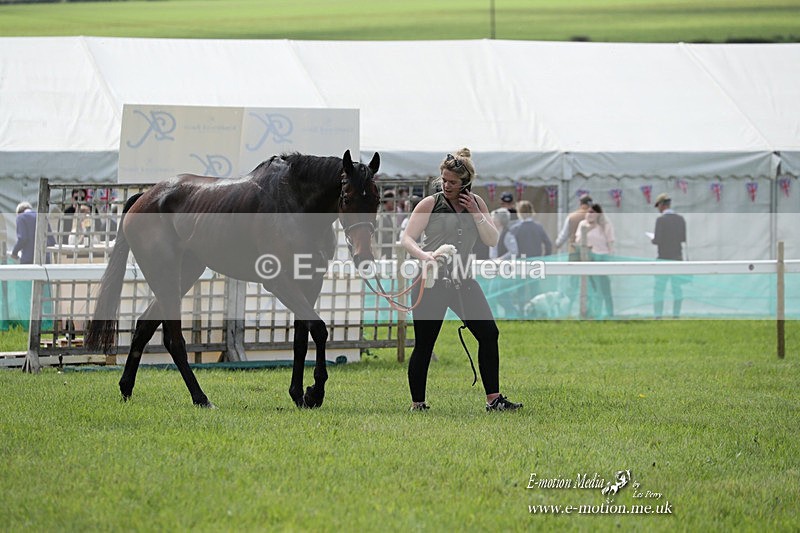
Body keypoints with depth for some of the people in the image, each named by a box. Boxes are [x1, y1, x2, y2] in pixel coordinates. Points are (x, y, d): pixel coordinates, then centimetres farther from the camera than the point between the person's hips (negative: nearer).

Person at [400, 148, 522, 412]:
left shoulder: (476, 203, 8)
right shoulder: (430, 204, -5)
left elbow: (492, 240, 5)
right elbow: (408, 238, -6)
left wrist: (475, 213, -7)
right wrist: (424, 255, -26)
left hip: (461, 280, 4)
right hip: (431, 281, -4)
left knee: (489, 333, -3)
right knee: (424, 345, -2)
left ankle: (493, 399, 3)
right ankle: (417, 404, 9)